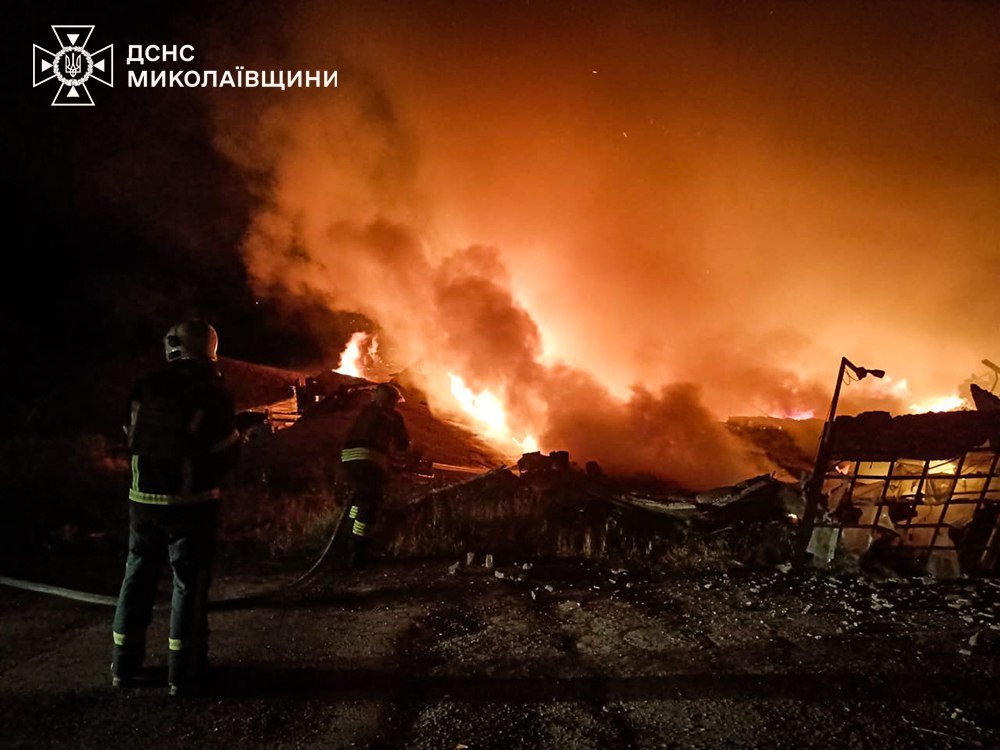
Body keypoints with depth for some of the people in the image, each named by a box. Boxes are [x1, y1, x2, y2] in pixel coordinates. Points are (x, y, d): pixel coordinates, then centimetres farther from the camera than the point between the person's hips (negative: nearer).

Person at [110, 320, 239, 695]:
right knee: (189, 581, 6)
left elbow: (131, 439, 9)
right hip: (191, 502, -4)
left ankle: (124, 664, 27)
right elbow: (227, 453, -7)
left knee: (138, 576, 17)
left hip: (143, 499, 4)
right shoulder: (213, 393, -12)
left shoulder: (145, 386, 0)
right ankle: (183, 671, 12)